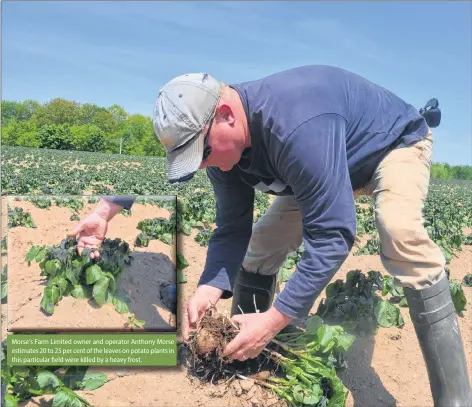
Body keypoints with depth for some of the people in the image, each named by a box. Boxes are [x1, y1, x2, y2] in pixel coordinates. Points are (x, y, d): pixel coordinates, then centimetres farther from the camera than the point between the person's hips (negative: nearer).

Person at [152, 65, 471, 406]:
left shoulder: (297, 124, -44)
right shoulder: (222, 146, -17)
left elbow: (331, 235, -43)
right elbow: (232, 229, -13)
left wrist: (275, 319, -43)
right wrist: (210, 287, -30)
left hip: (396, 143, -6)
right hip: (328, 163, 7)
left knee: (401, 236, -37)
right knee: (260, 245, -2)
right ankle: (240, 359, 15)